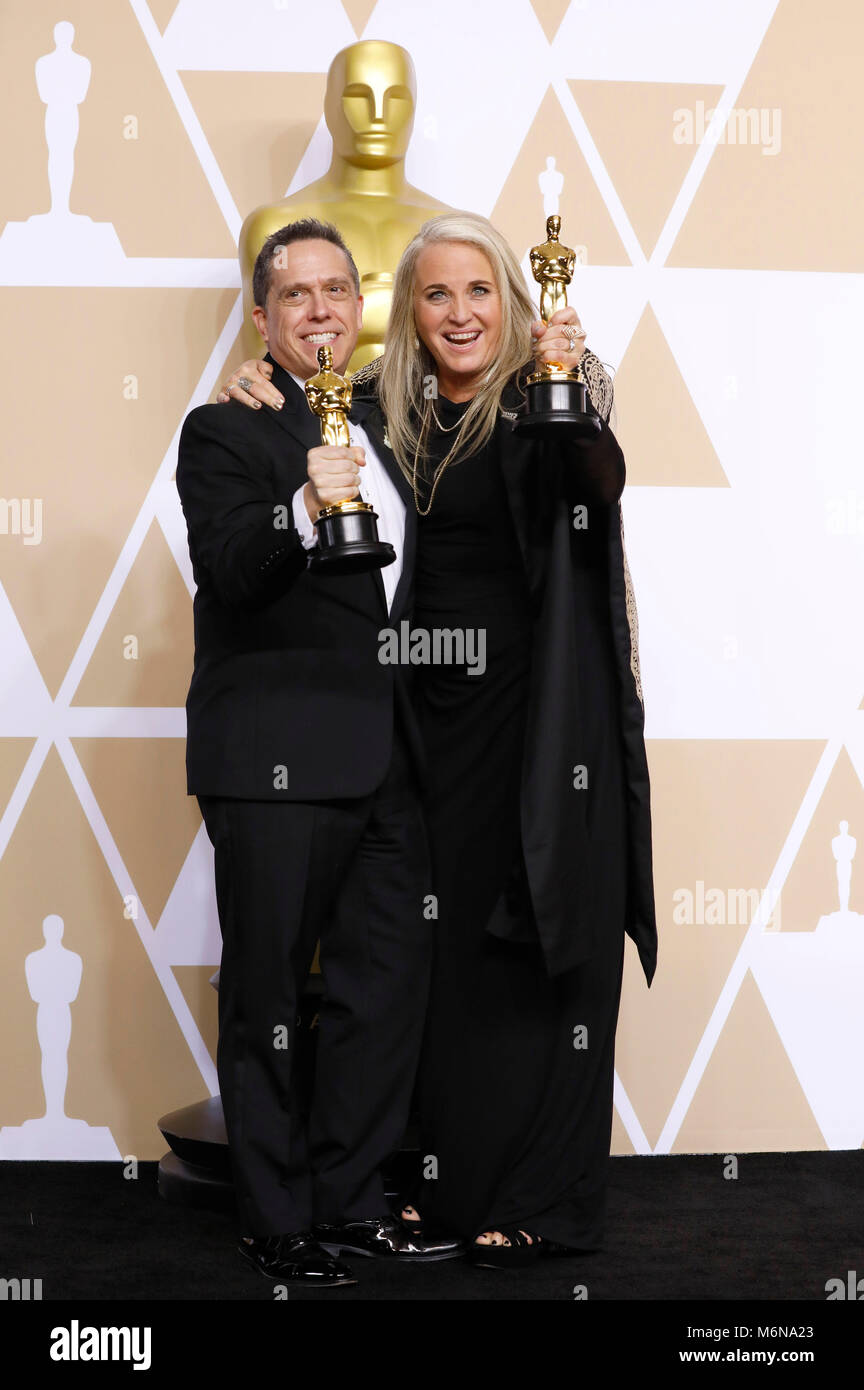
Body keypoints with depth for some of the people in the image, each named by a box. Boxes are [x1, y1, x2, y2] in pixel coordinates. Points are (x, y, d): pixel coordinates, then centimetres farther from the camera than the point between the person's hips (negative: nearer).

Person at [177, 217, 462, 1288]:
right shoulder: (227, 430, -5)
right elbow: (228, 574, -18)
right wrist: (302, 509, -40)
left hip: (385, 757, 7)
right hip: (276, 761, -7)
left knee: (387, 979, 11)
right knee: (267, 992, 2)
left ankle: (349, 1199, 24)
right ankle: (276, 1222, 14)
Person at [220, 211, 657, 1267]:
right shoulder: (383, 412, 8)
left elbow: (600, 485, -25)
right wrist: (252, 391, 0)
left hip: (539, 715, -4)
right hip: (430, 710, 4)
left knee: (536, 947, 1)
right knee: (436, 946, 10)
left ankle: (533, 1198, 11)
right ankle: (440, 1176, 22)